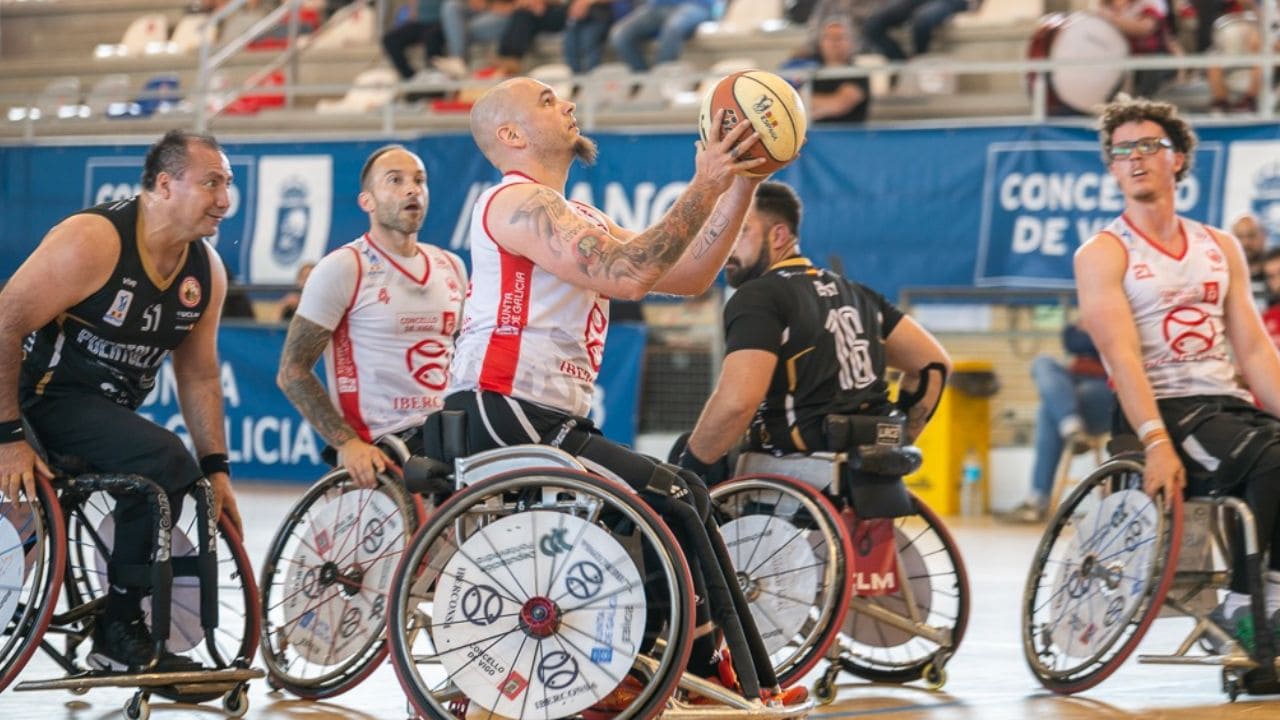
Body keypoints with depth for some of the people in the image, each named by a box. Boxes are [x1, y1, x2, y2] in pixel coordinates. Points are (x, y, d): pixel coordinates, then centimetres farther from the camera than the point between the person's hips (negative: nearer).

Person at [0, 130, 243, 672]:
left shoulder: (206, 271, 2)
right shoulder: (94, 241, -21)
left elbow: (199, 375, 11)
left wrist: (216, 468, 2)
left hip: (108, 411, 9)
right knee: (166, 462, -27)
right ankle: (119, 632, -17)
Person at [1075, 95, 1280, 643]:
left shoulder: (1220, 248, 18)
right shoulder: (1102, 255, 2)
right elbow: (1122, 356, -12)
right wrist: (1156, 443, -26)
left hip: (1229, 403, 5)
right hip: (1162, 413, -5)